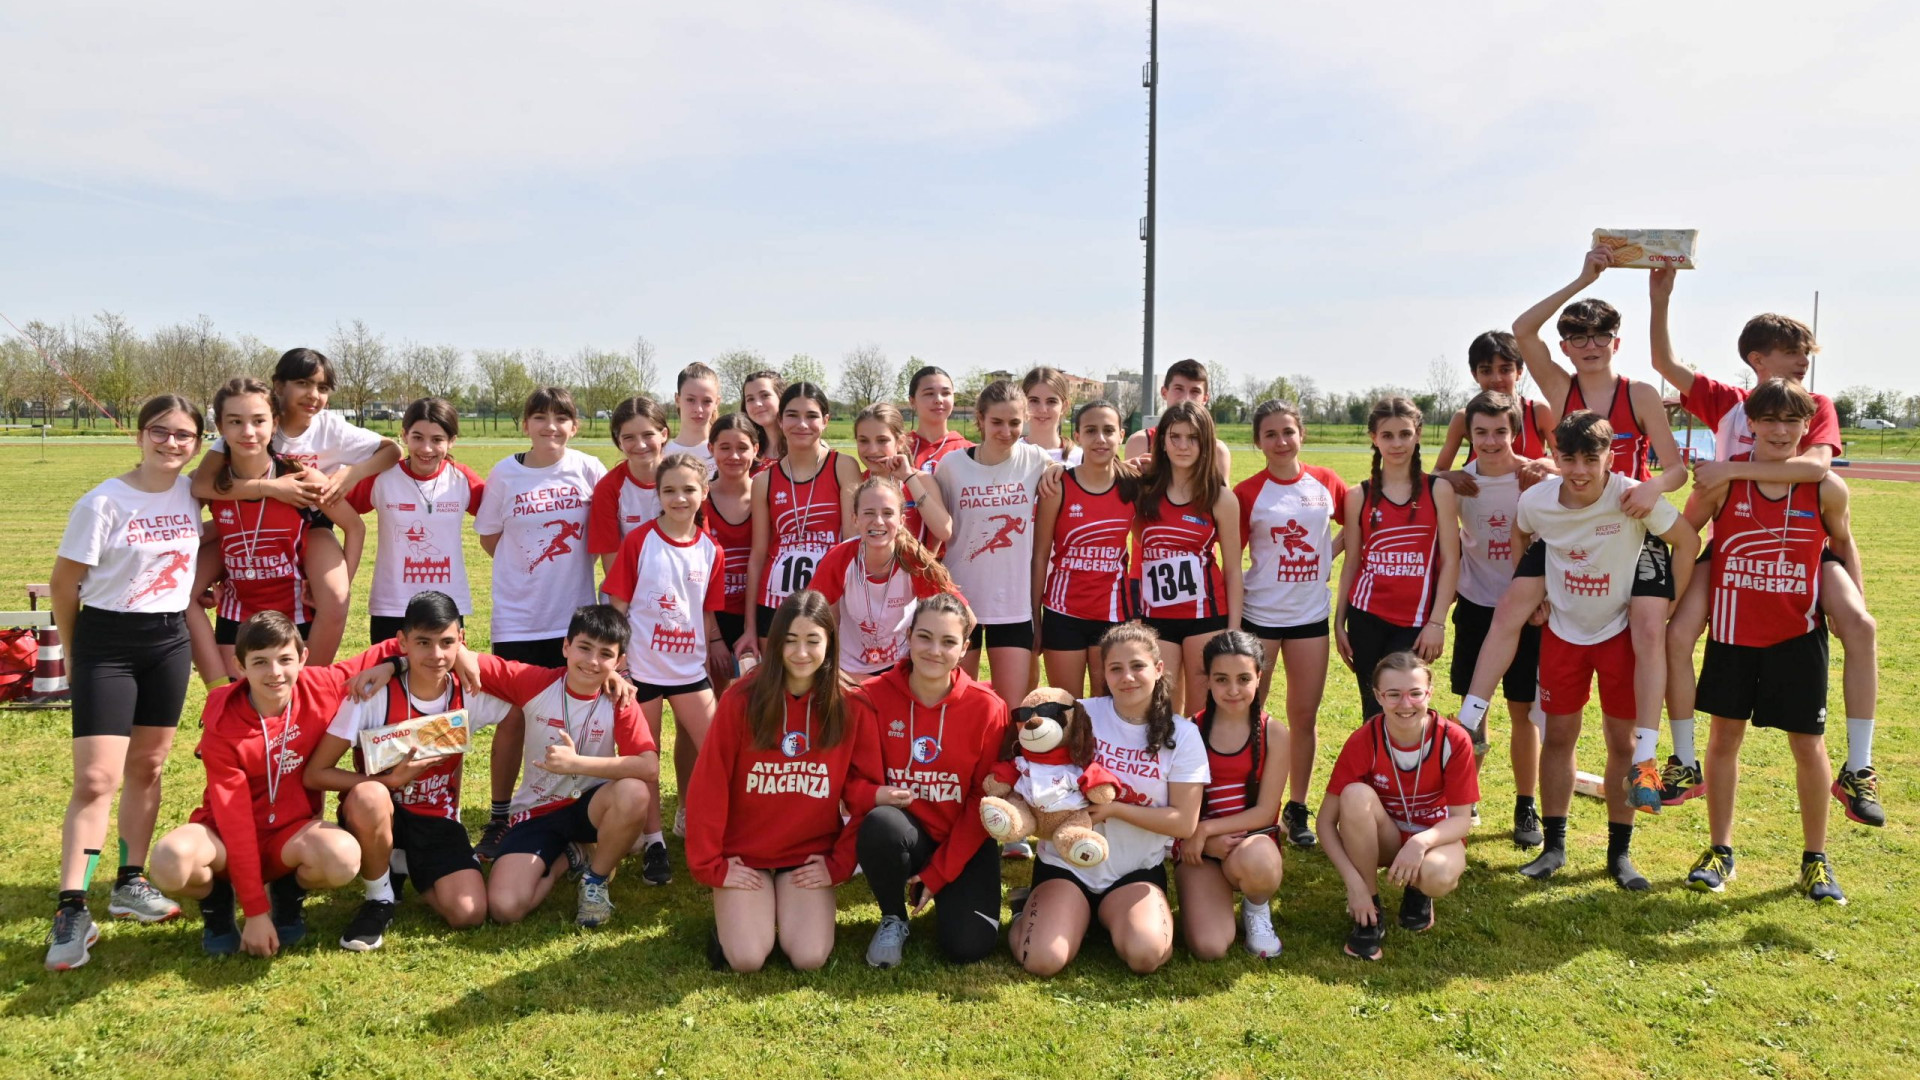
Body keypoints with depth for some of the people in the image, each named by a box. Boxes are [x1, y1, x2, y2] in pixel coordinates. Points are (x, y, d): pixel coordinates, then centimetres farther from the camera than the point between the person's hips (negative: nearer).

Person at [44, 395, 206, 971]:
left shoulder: (193, 493, 0)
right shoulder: (104, 503, -13)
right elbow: (64, 582, -5)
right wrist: (73, 652, 3)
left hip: (170, 642, 5)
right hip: (106, 644, -4)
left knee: (147, 767, 12)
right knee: (97, 778, -9)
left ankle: (131, 883, 25)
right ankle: (72, 911, -4)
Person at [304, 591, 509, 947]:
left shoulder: (471, 694, -11)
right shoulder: (374, 695, -20)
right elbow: (314, 774, -19)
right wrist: (391, 780, -28)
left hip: (438, 820, 2)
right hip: (382, 814, -2)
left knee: (469, 914, -19)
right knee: (368, 797, -39)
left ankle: (403, 867, 14)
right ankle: (380, 897, -10)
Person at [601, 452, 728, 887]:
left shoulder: (711, 550, 0)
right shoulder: (638, 541, -8)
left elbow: (708, 614, 8)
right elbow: (617, 604, -6)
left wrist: (714, 651, 6)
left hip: (689, 667, 3)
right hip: (642, 666, -3)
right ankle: (653, 842, 22)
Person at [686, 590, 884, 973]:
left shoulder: (852, 707, -7)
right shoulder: (742, 698, -12)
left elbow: (865, 794, -2)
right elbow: (708, 787, -10)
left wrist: (840, 863, -6)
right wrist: (711, 866, -9)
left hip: (811, 854, 1)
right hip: (744, 853, -1)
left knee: (809, 958, -16)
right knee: (747, 959, -17)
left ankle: (787, 908, 16)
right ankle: (733, 914, 17)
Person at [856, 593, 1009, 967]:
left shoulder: (988, 708, -11)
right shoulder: (874, 696, -11)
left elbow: (985, 801, -6)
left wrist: (937, 874, -8)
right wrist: (874, 796, -27)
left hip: (963, 844, 0)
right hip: (902, 832, 0)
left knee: (968, 945, -19)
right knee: (880, 824, -36)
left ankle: (946, 896, 19)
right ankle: (893, 918, -4)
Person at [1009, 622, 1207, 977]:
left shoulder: (1182, 735, -4)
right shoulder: (1081, 716, -6)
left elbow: (1185, 822, -7)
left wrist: (1114, 808, -17)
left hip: (1137, 869, 1)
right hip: (1066, 863, -1)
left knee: (1145, 955, -27)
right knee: (1042, 960, -22)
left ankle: (1108, 917, 7)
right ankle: (1034, 907, 12)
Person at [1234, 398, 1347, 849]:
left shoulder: (1327, 482, 2)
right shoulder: (1247, 493, -6)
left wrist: (1329, 551, 0)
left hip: (1310, 614, 2)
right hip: (1259, 615, -2)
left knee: (1305, 714, 8)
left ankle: (1297, 809, 21)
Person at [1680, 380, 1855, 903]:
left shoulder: (1826, 488, -7)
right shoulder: (1721, 478, -9)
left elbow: (1842, 544, 9)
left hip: (1798, 633, 0)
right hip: (1732, 629, 0)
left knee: (1808, 744, 6)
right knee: (1724, 736, 9)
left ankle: (1815, 859, 24)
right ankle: (1720, 850, 23)